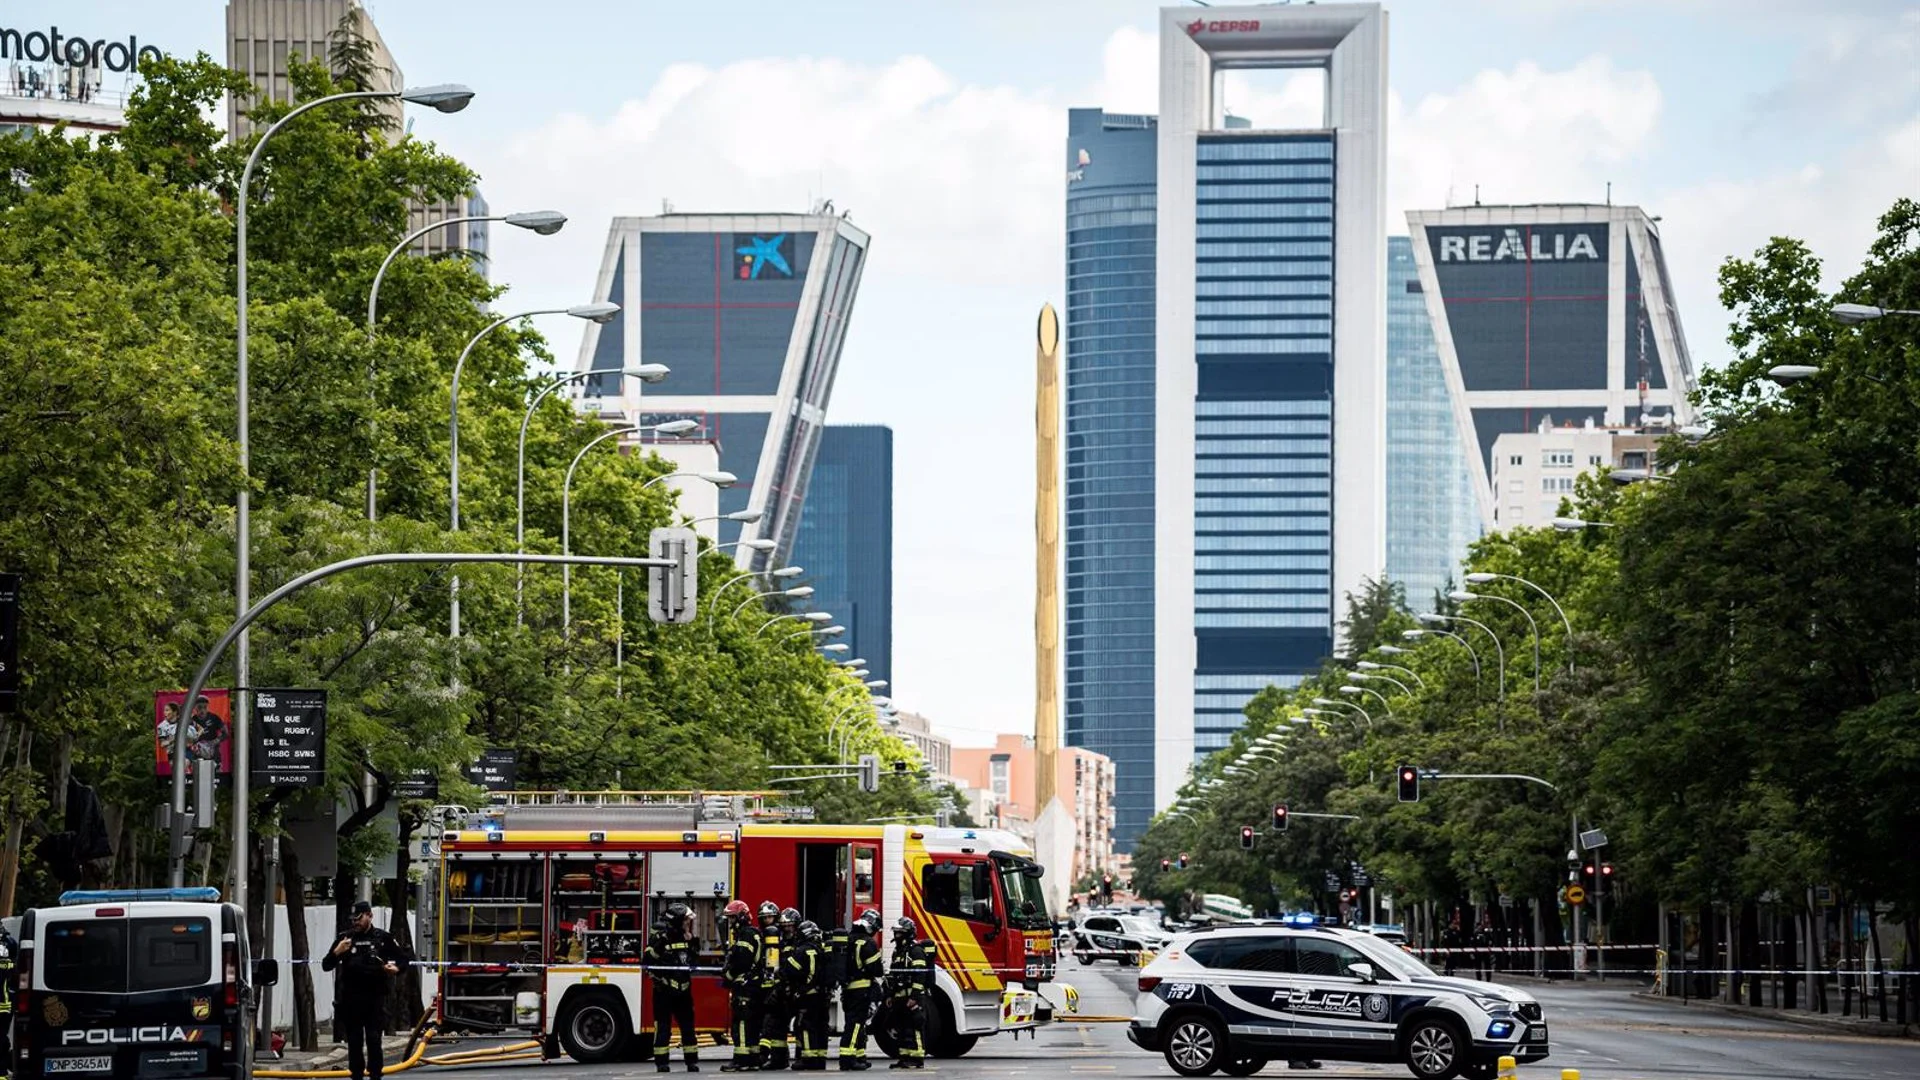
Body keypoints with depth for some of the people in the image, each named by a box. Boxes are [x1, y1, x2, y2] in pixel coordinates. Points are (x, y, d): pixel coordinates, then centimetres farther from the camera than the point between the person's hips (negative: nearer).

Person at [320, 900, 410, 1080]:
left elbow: (405, 958, 12)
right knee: (354, 1041, 5)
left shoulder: (383, 938, 4)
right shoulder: (345, 938, 8)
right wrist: (336, 952, -12)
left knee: (374, 1040, -5)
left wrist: (396, 968, -9)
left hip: (375, 999, -2)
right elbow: (326, 965, 7)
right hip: (350, 999, 2)